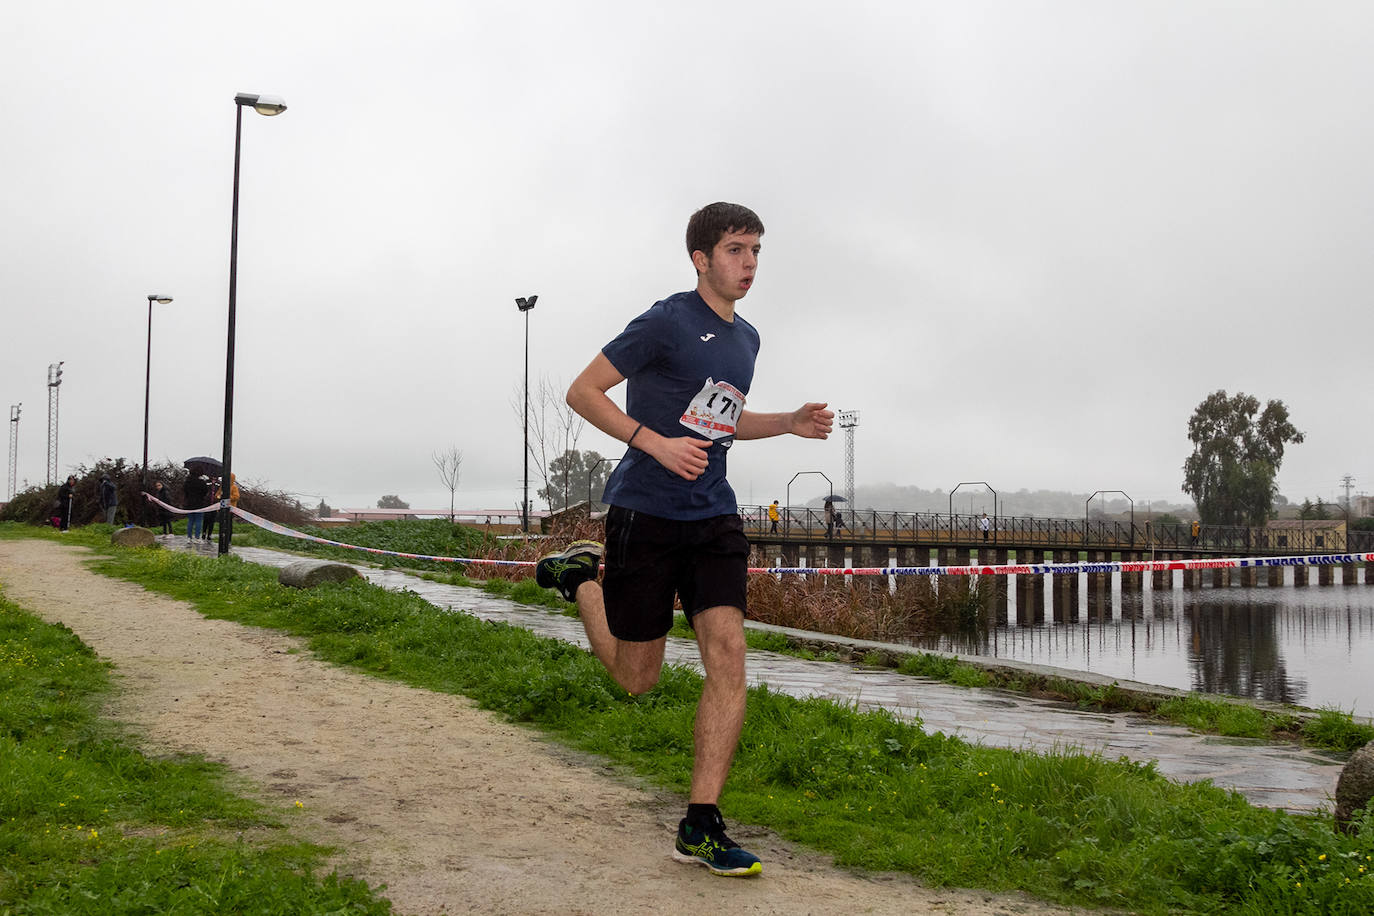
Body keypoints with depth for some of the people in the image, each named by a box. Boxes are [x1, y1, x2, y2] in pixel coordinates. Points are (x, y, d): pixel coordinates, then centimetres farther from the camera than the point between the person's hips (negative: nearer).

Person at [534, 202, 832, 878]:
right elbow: (583, 392, -8)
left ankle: (700, 825, -3)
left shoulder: (746, 339, 13)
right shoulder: (668, 322, -10)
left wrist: (790, 423, 11)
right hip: (645, 512, -6)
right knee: (637, 677, 6)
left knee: (728, 656, -10)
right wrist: (657, 442, -19)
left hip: (713, 517, 6)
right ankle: (581, 576, 35)